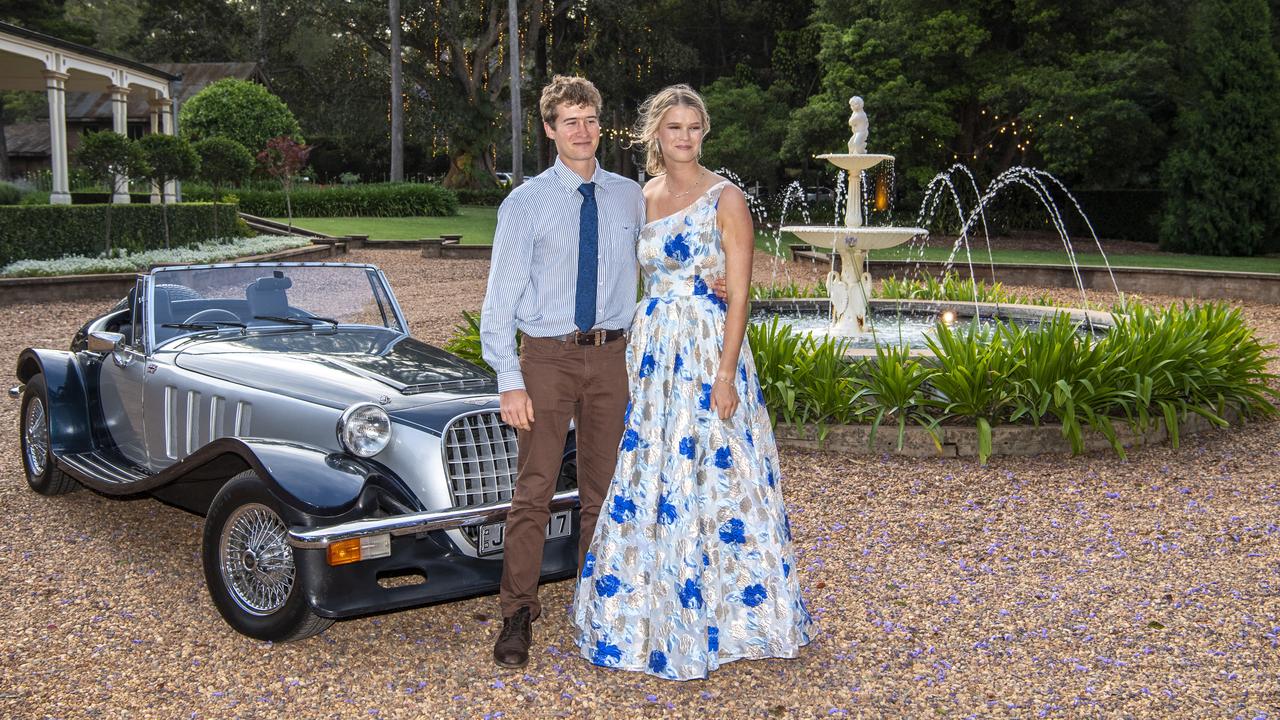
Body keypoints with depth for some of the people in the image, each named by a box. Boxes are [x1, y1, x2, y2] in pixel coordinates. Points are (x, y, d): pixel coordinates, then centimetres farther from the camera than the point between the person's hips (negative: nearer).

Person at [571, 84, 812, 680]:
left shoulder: (725, 199, -6)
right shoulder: (640, 199, 11)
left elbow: (739, 294, -11)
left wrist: (726, 373, -17)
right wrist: (636, 353, 10)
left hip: (707, 348, -6)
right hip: (650, 347, 6)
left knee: (708, 476, -2)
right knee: (647, 479, 10)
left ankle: (715, 615, 13)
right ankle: (654, 609, 25)